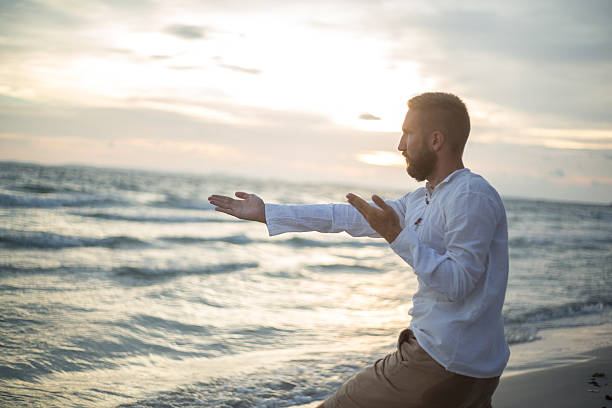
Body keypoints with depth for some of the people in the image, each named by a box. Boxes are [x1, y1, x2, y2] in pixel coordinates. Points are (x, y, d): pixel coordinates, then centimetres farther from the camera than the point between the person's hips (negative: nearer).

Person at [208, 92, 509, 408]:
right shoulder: (422, 200, 13)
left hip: (441, 366, -9)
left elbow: (457, 283, -23)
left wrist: (396, 236, -25)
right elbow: (348, 217, 15)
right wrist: (266, 213, 16)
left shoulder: (472, 197, -16)